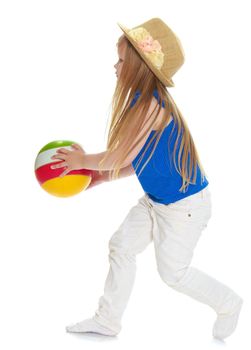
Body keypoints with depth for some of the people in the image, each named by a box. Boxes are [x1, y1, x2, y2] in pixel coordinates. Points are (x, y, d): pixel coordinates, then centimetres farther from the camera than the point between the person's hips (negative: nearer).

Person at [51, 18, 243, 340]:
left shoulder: (151, 104, -28)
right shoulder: (145, 101, 1)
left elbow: (120, 157, -24)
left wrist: (83, 161, -8)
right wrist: (105, 175, 9)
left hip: (185, 204, -9)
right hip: (157, 200, 9)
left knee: (173, 272, 6)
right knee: (121, 245, 11)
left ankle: (228, 304, 28)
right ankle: (107, 320, 24)